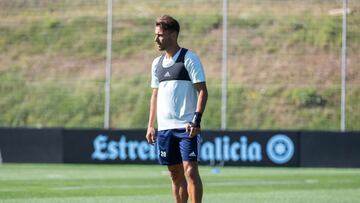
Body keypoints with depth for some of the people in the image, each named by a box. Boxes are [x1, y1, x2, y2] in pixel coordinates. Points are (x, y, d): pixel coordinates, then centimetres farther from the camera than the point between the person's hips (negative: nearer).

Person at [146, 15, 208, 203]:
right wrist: (150, 126, 13)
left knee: (190, 170, -13)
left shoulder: (189, 58, -5)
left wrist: (196, 120, -18)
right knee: (175, 174, 8)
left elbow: (202, 91, -9)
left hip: (187, 127, -6)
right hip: (164, 127, 6)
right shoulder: (157, 63, 14)